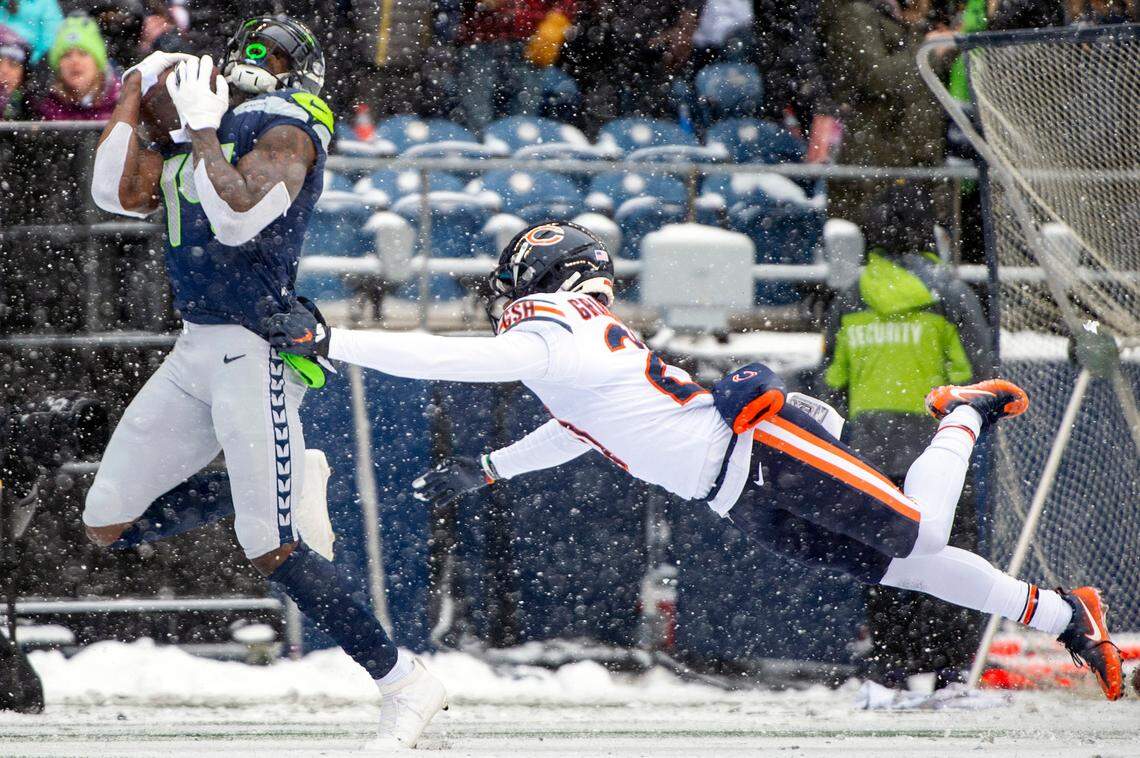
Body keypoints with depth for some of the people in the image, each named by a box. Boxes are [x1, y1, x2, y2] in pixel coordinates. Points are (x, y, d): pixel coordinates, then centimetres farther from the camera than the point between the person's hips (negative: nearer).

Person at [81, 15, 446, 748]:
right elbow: (118, 193, 12)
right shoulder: (200, 137, 16)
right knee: (107, 524, 8)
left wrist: (203, 129, -15)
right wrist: (137, 90, 11)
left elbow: (236, 219, -23)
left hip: (254, 351, -9)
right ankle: (259, 492, 22)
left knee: (272, 552, -14)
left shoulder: (284, 130, -9)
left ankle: (407, 682, -6)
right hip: (196, 351, 9)